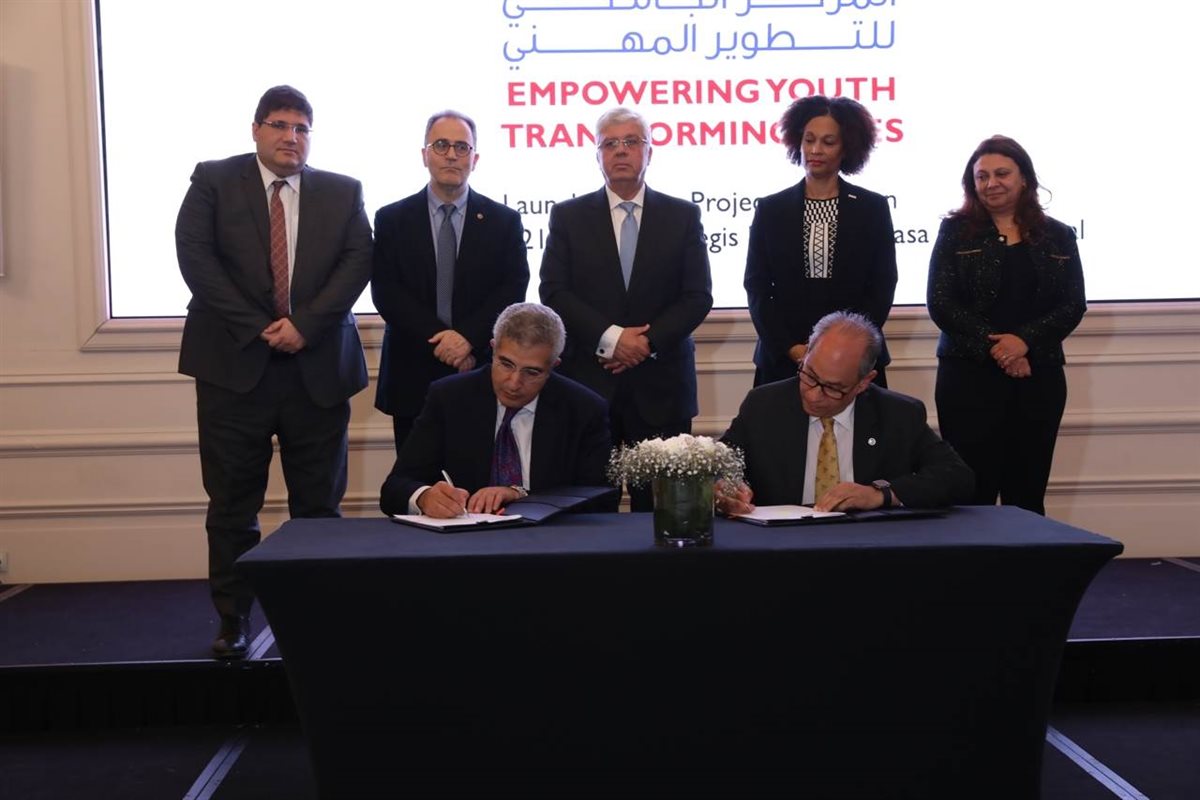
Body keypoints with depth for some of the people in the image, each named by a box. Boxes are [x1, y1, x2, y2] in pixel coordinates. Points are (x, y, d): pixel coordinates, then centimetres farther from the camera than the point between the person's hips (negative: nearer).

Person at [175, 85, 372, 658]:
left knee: (319, 503, 5)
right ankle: (233, 620, 16)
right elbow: (195, 254, -5)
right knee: (232, 504, 5)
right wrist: (256, 328, -12)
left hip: (318, 368, 1)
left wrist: (304, 325, -14)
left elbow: (357, 261, -1)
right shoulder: (214, 181, 6)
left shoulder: (342, 193, 10)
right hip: (234, 364, -1)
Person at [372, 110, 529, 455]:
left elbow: (513, 291, -1)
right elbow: (385, 293, -2)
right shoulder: (391, 219, 6)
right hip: (412, 377, 0)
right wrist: (438, 339, -13)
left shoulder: (504, 221, 6)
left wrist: (469, 337, -15)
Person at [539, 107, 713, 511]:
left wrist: (649, 341, -10)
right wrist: (610, 338, -11)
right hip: (588, 381, 0)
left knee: (658, 504, 2)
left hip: (660, 384, 1)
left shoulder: (682, 216, 9)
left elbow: (698, 296, 3)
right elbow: (554, 292, 0)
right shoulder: (568, 216, 8)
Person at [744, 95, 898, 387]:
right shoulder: (770, 209, 5)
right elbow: (757, 286, 2)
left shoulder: (873, 207, 4)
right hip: (783, 361, 0)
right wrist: (790, 348, -9)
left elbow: (883, 286, 3)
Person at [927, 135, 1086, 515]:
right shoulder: (956, 232, 5)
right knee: (973, 495, -5)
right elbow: (940, 304, -4)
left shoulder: (1058, 237, 11)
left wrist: (1025, 340, -14)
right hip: (969, 377, -2)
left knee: (1027, 496, 5)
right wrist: (993, 347, -13)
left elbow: (1074, 306, 3)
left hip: (1039, 377, 2)